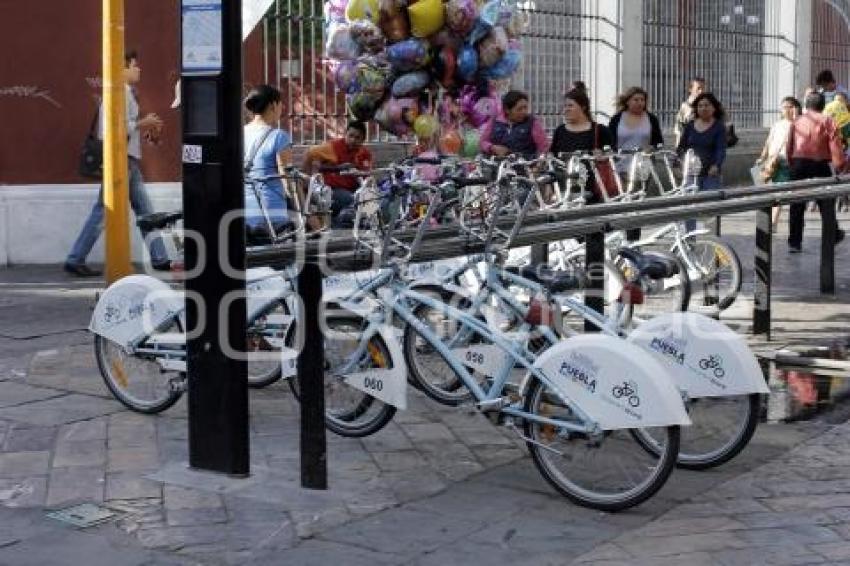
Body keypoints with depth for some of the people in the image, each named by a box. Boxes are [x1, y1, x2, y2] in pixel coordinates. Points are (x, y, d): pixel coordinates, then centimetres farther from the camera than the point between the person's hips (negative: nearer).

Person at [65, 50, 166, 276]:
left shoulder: (128, 93, 17)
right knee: (103, 212, -6)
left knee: (145, 211, 11)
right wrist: (141, 124, -13)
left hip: (131, 159, 10)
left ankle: (159, 259, 15)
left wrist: (147, 130, 7)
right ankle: (74, 260, -1)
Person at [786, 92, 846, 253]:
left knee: (797, 205, 6)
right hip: (819, 165, -3)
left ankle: (794, 242, 5)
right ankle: (833, 236, 23)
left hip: (798, 164, 3)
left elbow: (789, 146, 10)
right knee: (826, 203, 12)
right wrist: (840, 164, -4)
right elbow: (835, 145, -9)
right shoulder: (826, 121, -4)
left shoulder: (797, 122, 8)